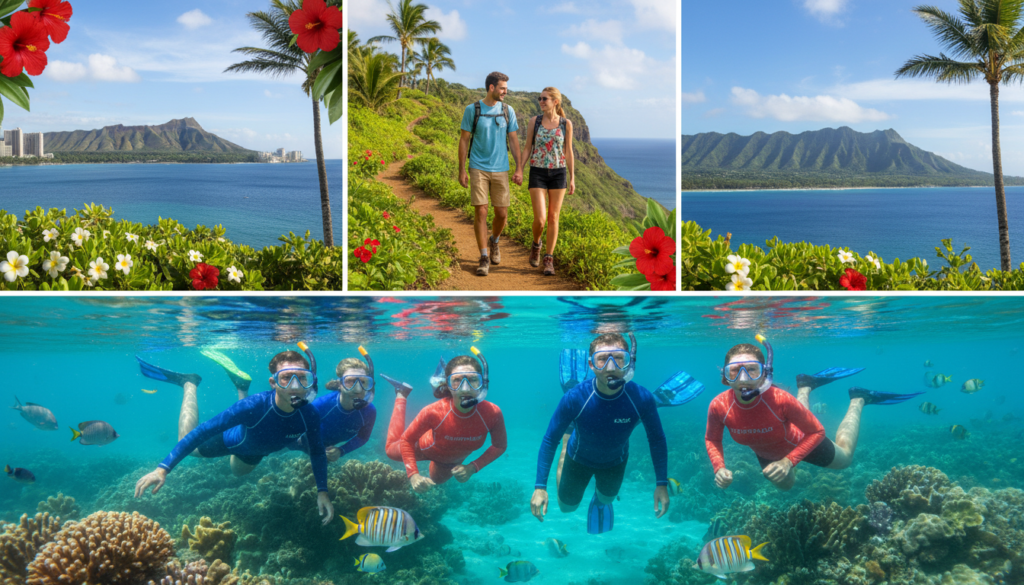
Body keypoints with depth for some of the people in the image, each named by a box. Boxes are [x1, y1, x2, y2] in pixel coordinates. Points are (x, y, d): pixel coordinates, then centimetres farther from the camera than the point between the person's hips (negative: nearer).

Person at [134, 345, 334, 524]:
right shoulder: (254, 406, -47)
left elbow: (317, 452, -17)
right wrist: (163, 468, -51)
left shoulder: (309, 415, -37)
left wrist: (322, 491, -21)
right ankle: (189, 384, 31)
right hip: (234, 441, -4)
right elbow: (203, 431, -45)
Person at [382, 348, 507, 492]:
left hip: (455, 459, 2)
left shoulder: (492, 413, -39)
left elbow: (500, 446, -19)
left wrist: (473, 467, -28)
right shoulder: (433, 412, -43)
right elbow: (407, 440, -26)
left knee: (438, 479, 37)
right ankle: (401, 395, 36)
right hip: (427, 448, -2)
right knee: (391, 450, 28)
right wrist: (413, 474, -36)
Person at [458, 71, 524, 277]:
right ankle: (484, 258, 1)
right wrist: (461, 170, -2)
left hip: (500, 170, 2)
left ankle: (493, 242, 35)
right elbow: (464, 140, 2)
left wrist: (519, 168, 1)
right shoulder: (472, 109, -1)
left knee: (502, 213, 4)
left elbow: (513, 140, 8)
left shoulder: (508, 111, 5)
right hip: (478, 169, -2)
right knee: (481, 212, -6)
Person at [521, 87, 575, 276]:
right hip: (537, 173, -1)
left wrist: (572, 178, 1)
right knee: (540, 219, -10)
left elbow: (568, 152, 4)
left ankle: (548, 260, 11)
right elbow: (528, 148, 4)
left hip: (558, 174, 1)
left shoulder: (566, 124, 0)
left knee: (553, 218, 2)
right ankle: (536, 244, 23)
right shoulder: (534, 121, 0)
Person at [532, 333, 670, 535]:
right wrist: (540, 486, -27)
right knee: (567, 506, 23)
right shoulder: (575, 398, -38)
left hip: (615, 460, 1)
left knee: (606, 499, 26)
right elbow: (549, 440, -25)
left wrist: (662, 484, -17)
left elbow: (657, 439, -18)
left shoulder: (641, 399, -35)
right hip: (579, 458, -1)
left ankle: (600, 500, 65)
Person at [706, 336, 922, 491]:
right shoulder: (719, 406, -36)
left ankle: (857, 401, 42)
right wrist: (719, 468, -32)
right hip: (766, 453, 3)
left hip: (799, 442, -3)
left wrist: (788, 461, -38)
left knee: (844, 457, 25)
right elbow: (712, 439, -15)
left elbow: (817, 431, -28)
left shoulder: (779, 399, -43)